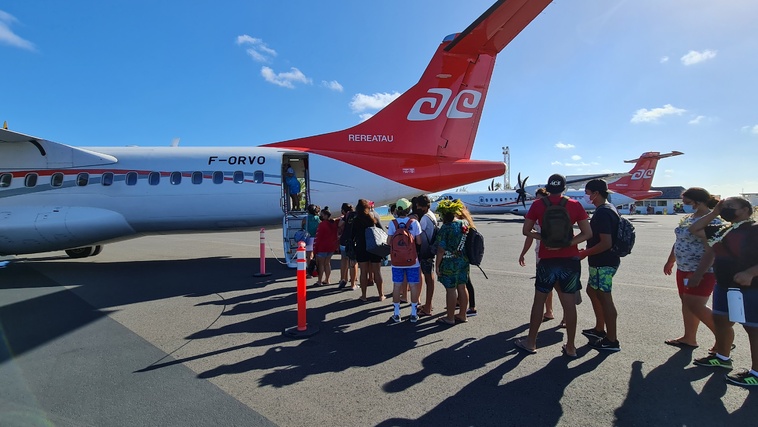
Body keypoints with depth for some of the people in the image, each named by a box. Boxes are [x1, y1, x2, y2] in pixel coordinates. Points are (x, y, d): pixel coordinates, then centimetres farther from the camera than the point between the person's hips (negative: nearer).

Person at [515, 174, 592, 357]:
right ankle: (570, 347, 18)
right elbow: (587, 233, -2)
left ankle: (531, 342, 20)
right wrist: (567, 243, -7)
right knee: (569, 303, 8)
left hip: (547, 260, -1)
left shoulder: (538, 205, -2)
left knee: (539, 300, 10)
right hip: (570, 260, 1)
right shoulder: (575, 205, 0)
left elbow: (526, 230, 1)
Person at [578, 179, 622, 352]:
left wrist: (585, 253, -16)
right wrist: (587, 251, 16)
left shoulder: (603, 213, -21)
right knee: (592, 291, 22)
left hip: (604, 263, -11)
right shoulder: (607, 209, 12)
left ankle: (612, 340, 10)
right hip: (601, 261, 11)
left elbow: (606, 243, -26)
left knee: (604, 298, -2)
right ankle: (599, 329, 35)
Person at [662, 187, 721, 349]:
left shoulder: (712, 221, -17)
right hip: (684, 269, 9)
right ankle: (689, 338, 24)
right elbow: (679, 242, 20)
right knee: (686, 303, 13)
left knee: (696, 306, -7)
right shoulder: (687, 218, 11)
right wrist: (670, 261, 25)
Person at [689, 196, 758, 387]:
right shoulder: (723, 231, 11)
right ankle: (722, 357, 35)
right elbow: (694, 229, 16)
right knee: (721, 321, 18)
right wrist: (715, 212, 9)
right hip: (724, 285, 8)